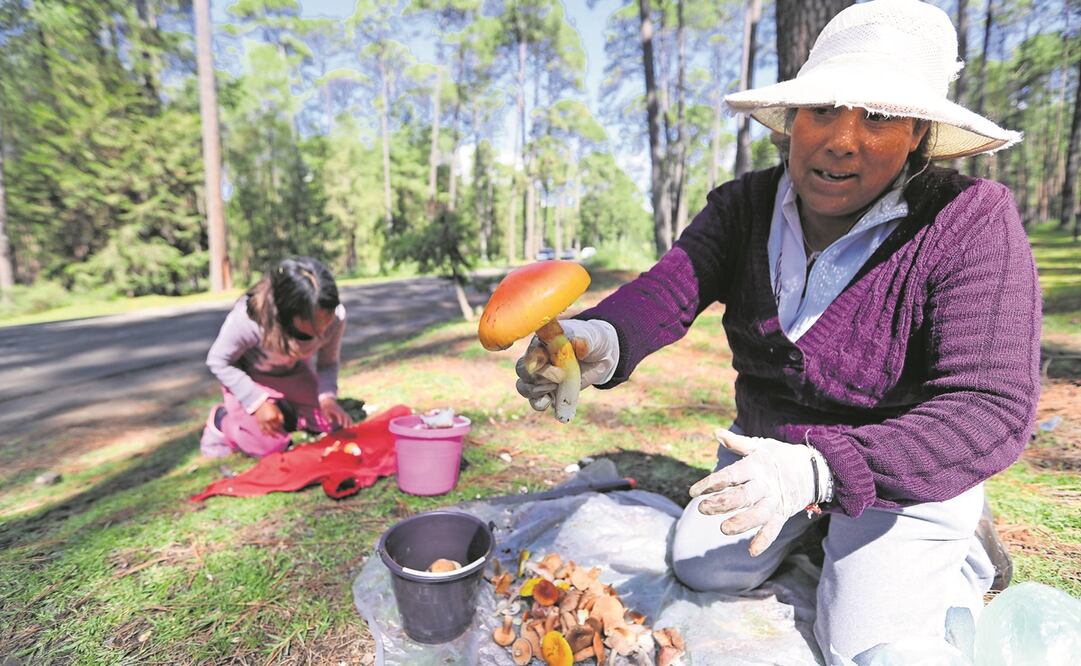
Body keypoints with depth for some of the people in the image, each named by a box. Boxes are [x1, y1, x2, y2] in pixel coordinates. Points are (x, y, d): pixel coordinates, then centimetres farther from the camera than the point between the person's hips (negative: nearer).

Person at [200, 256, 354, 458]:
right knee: (270, 445, -13)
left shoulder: (336, 316, -31)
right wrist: (258, 402, -27)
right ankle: (223, 420, 14)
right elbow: (218, 361, -21)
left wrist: (328, 398, -29)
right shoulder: (249, 318, -40)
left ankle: (285, 409, 22)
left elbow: (328, 363, -12)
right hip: (248, 375, -3)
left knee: (330, 422, -3)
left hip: (294, 372, 4)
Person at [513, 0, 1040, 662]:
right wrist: (601, 340, -51)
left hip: (906, 468, -3)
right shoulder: (744, 205, -11)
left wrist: (818, 470, -43)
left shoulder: (971, 223, -24)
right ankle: (815, 527, 32)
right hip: (771, 444, 4)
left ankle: (964, 549, 23)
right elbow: (669, 289, -27)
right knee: (704, 570, 5)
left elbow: (992, 408, -28)